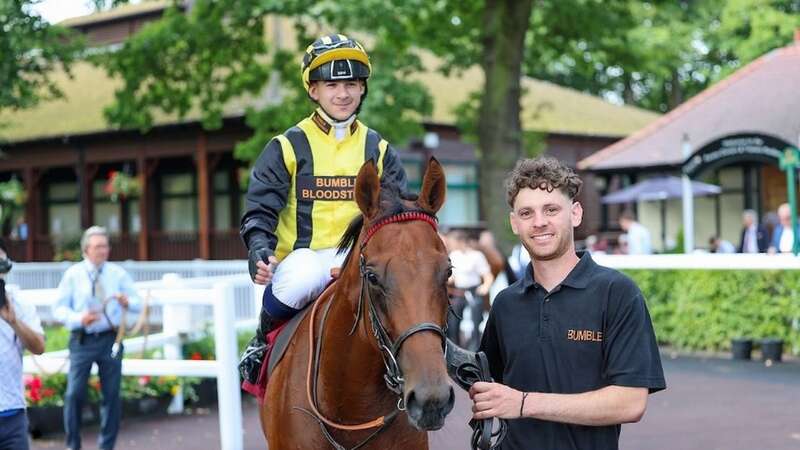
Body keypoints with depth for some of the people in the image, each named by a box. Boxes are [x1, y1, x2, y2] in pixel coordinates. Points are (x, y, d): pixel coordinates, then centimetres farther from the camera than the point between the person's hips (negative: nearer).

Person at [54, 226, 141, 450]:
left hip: (110, 339, 2)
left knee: (112, 395, 5)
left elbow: (138, 303, 3)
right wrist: (79, 319, -21)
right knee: (74, 393, -4)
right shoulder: (73, 274, 0)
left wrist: (128, 302, -20)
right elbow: (59, 308, -2)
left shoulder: (118, 273, 4)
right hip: (82, 340, -1)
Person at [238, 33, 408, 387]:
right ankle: (262, 341, -5)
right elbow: (260, 210, 1)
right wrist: (259, 251, -20)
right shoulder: (288, 146, 3)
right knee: (300, 282, -38)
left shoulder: (378, 150, 14)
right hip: (303, 256, -2)